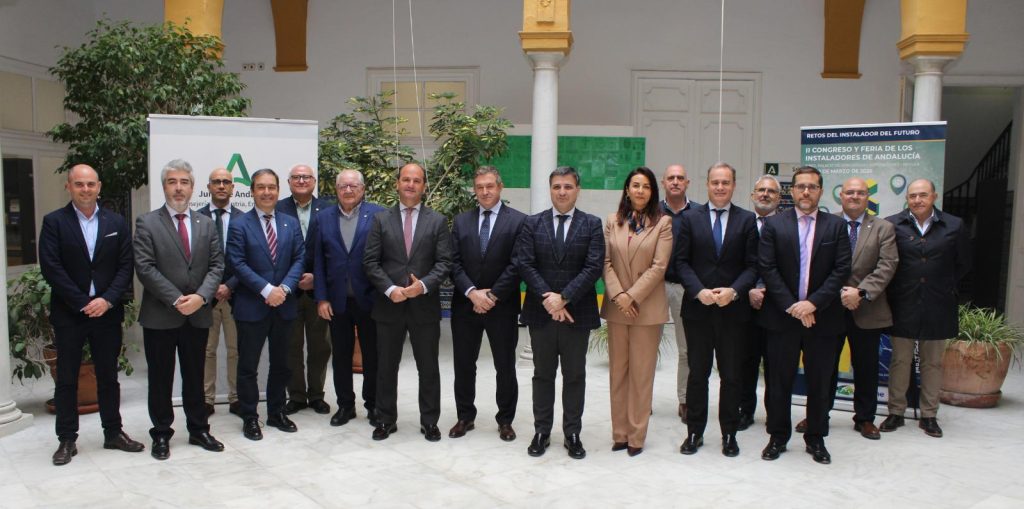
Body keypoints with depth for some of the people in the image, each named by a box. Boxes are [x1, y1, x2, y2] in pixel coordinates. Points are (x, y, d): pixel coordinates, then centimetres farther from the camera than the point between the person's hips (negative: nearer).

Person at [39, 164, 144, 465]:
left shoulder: (116, 223, 6)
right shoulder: (54, 222, -1)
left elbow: (125, 266, 2)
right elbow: (51, 268, -9)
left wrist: (107, 300, -11)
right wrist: (83, 303, -13)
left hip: (107, 312, 2)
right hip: (68, 314, -2)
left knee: (108, 377, 10)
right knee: (66, 379, 6)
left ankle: (113, 432, 21)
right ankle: (67, 439, 16)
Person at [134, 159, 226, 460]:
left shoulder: (206, 224, 10)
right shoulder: (147, 223, -2)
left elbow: (216, 265, 3)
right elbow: (145, 267, -10)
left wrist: (201, 296, -13)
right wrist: (176, 300, -17)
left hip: (198, 313, 3)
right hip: (160, 316, -3)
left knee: (195, 376, 14)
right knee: (160, 378, 8)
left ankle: (198, 429, 26)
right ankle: (161, 434, 21)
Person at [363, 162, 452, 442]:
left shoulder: (438, 221, 4)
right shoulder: (381, 219, 5)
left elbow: (444, 262, -2)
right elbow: (370, 262, -1)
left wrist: (423, 285, -18)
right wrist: (390, 289, -14)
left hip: (425, 306, 0)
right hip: (389, 305, 1)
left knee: (429, 367, 8)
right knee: (386, 366, 10)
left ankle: (429, 421, 21)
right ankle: (386, 419, 25)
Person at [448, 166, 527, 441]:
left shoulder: (518, 221, -4)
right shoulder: (461, 221, 7)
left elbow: (517, 265, -10)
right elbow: (454, 263, 1)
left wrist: (492, 296, -14)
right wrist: (472, 292, -13)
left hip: (502, 306, -3)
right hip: (465, 304, 3)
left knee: (505, 367, 8)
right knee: (464, 365, 11)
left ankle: (505, 420, 23)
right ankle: (465, 416, 27)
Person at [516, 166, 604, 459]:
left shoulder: (592, 225, 1)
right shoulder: (532, 224, 4)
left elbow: (594, 267, -8)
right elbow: (525, 264, -4)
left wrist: (564, 297, -16)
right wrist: (548, 298, -15)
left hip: (577, 312, -1)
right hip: (541, 312, 1)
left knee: (575, 376, 8)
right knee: (543, 374, 11)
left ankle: (572, 434, 20)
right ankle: (542, 431, 22)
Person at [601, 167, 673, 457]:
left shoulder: (663, 223, -1)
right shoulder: (612, 221, 8)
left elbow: (659, 266, -8)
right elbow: (606, 262, 4)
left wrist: (632, 296, -13)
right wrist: (618, 295, -9)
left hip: (647, 308, -3)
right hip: (616, 306, 3)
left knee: (641, 373, 2)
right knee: (617, 372, 8)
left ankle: (636, 436, 12)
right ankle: (619, 433, 18)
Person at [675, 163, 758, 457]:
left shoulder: (746, 220, 3)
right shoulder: (691, 218, 5)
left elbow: (752, 265, 0)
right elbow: (682, 262, 0)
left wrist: (733, 291, -16)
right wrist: (699, 291, -13)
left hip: (733, 310, 0)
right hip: (698, 308, 0)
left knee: (731, 376, 8)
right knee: (697, 374, 9)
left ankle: (729, 434, 21)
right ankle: (694, 432, 20)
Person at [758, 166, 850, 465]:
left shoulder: (836, 226, 5)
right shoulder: (774, 225, 2)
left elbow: (841, 270, -3)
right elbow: (767, 268, -4)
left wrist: (813, 303, -13)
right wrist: (791, 307, -12)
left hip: (822, 317, 1)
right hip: (782, 316, 0)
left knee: (820, 382, 9)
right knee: (779, 381, 7)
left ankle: (816, 439, 24)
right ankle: (778, 437, 21)